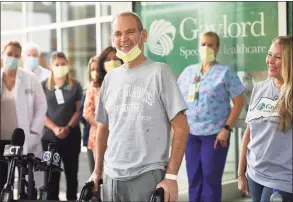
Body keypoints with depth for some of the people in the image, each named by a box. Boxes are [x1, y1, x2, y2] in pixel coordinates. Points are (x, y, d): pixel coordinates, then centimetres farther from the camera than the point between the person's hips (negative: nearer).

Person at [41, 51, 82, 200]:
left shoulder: (75, 85, 4)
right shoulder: (43, 85, 4)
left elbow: (78, 110, 3)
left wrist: (68, 127, -11)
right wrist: (55, 128, -12)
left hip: (71, 135, 0)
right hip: (50, 135, 0)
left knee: (71, 172, 6)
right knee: (52, 173, 2)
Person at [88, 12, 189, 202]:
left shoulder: (159, 72, -6)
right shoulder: (110, 77, 9)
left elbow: (181, 127, -8)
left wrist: (171, 175, -13)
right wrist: (97, 171, 13)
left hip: (148, 176, -5)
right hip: (112, 176, 5)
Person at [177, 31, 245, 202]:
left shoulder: (225, 72, -2)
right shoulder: (188, 71, 10)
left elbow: (239, 102, -6)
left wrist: (227, 129, -12)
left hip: (215, 133, -4)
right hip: (190, 133, 4)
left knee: (211, 178, 2)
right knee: (193, 178, 11)